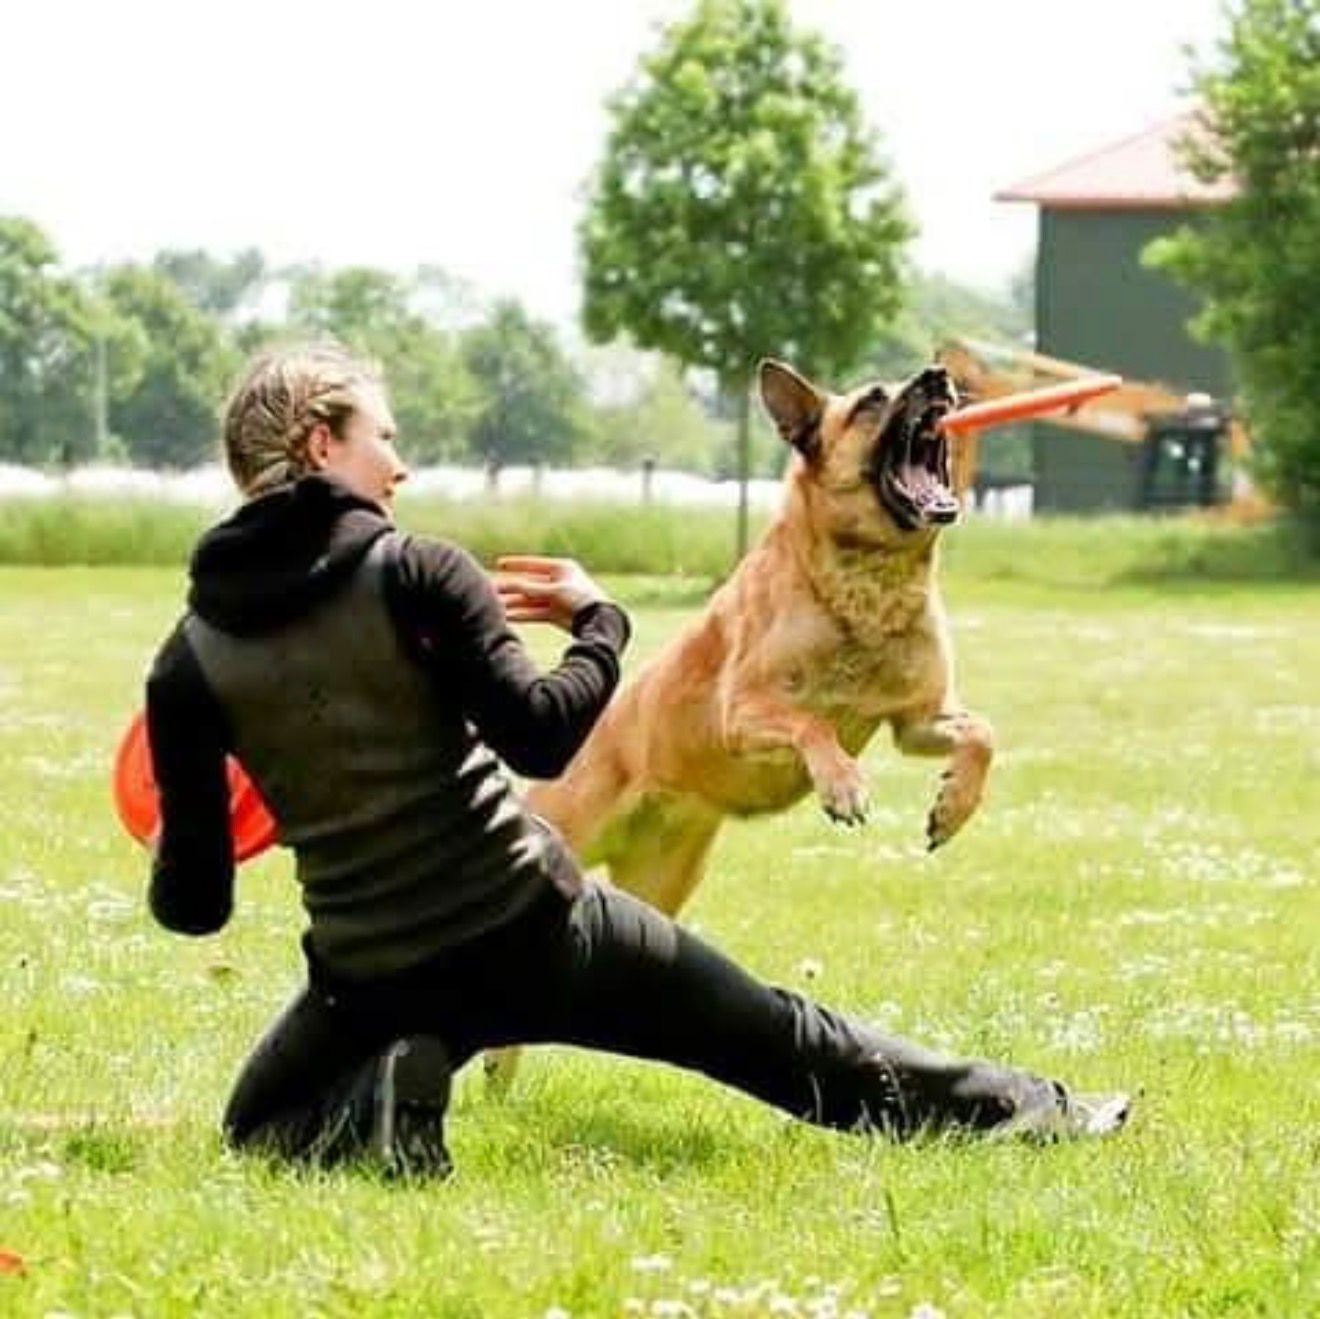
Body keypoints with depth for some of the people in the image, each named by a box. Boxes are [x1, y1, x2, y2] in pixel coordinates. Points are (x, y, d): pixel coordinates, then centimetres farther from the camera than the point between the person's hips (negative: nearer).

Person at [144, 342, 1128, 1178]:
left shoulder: (190, 662, 1)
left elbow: (193, 901, 1)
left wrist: (182, 879, 24)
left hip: (373, 975, 1)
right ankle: (1012, 1109, 26)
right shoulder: (414, 575, -8)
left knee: (262, 1130, 25)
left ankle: (379, 1099, -6)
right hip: (530, 924, -1)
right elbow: (540, 736, -15)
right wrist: (600, 624, 3)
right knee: (775, 1036, 18)